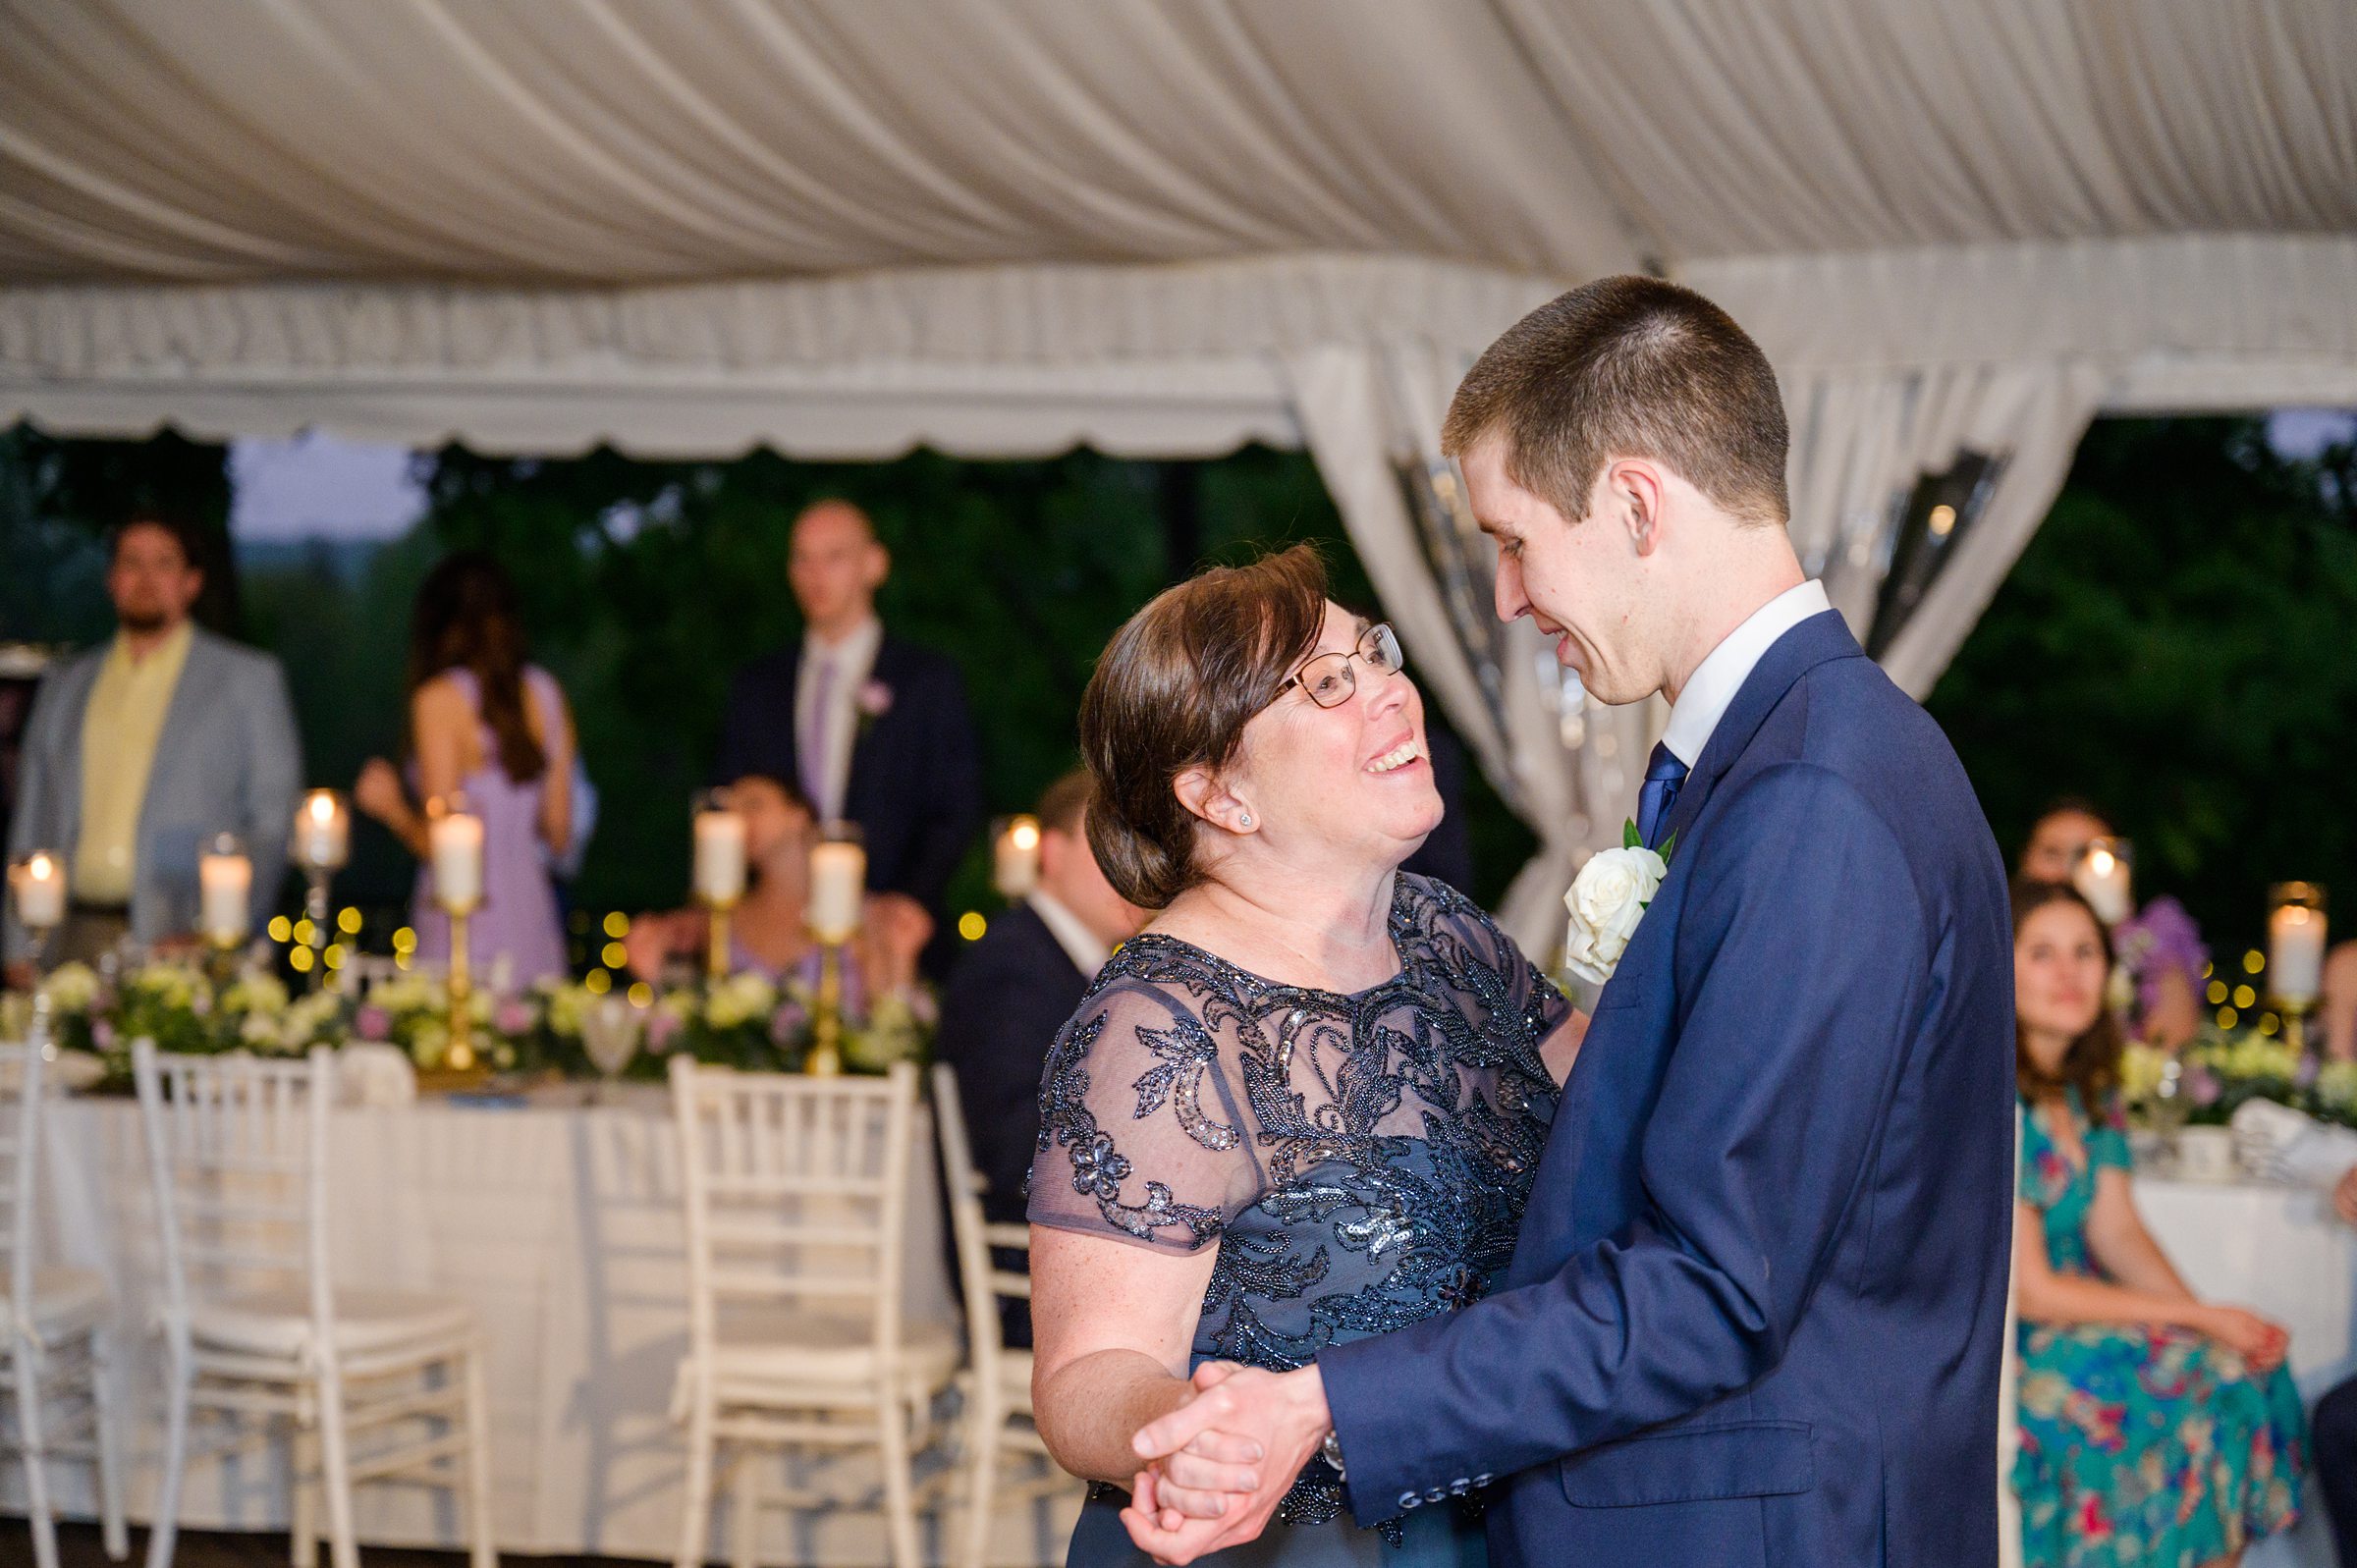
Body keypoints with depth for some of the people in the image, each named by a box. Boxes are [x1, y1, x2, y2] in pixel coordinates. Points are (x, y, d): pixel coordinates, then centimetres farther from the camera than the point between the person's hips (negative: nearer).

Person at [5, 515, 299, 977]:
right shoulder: (64, 683, 18)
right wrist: (20, 951, 10)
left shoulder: (249, 678, 9)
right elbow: (33, 821, 18)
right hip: (80, 935, 3)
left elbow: (272, 820, 4)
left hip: (184, 937, -3)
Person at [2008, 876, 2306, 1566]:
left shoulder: (2090, 1090, 9)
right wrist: (2200, 1321, -16)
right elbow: (2028, 1289, -19)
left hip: (2076, 1317, 8)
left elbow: (2117, 1233, 6)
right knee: (2203, 1381, -20)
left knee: (2249, 1372, -10)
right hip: (1997, 1350, -8)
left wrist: (2210, 1319, -12)